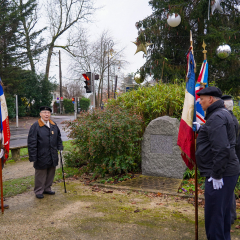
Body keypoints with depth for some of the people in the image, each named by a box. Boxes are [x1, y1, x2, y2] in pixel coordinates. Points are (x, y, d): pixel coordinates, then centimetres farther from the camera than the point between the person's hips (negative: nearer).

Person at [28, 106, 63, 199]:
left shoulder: (54, 125, 7)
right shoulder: (35, 126, -11)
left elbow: (58, 138, 19)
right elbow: (31, 143, -12)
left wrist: (60, 148, 6)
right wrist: (33, 156, -15)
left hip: (53, 156, 6)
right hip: (41, 156, -5)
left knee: (51, 174, 16)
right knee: (40, 175, 7)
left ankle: (47, 188, 32)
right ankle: (39, 191, 22)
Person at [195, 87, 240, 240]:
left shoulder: (216, 117, -18)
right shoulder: (222, 113, 14)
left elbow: (221, 149, -25)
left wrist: (216, 174, -21)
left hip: (220, 175, -10)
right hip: (227, 172, 10)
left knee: (214, 214, -1)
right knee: (223, 211, 20)